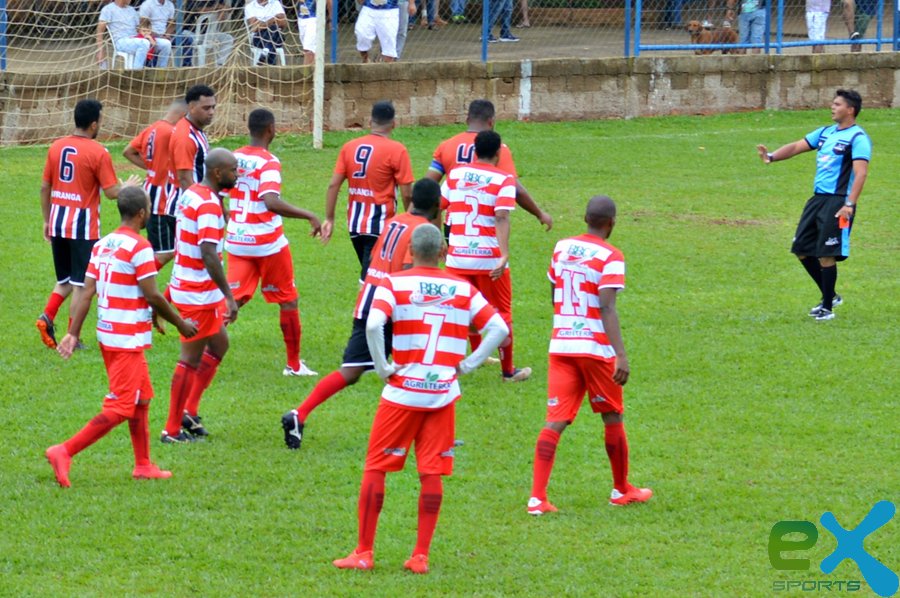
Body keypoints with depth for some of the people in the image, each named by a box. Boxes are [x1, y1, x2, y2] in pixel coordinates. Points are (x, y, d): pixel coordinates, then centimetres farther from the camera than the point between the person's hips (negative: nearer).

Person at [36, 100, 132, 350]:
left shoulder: (56, 147, 4)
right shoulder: (98, 153, -12)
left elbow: (45, 187, 9)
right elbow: (112, 192, -12)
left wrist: (47, 220, 19)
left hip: (58, 223, 5)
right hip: (83, 225, -5)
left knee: (65, 280, 19)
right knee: (80, 283, 3)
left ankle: (47, 316, -3)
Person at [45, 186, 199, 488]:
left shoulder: (101, 245, 8)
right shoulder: (139, 247, -15)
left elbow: (87, 292, 5)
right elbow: (152, 296, -15)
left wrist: (73, 333, 4)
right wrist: (180, 324, -2)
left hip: (107, 334, 9)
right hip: (129, 339, -9)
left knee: (142, 399, 19)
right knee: (120, 408, -6)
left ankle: (143, 465, 25)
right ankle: (65, 452, -13)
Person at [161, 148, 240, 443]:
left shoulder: (191, 194, 8)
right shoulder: (209, 205, -21)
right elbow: (208, 254, -28)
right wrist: (229, 296, -27)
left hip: (184, 285, 10)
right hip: (199, 294, -10)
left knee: (219, 346, 20)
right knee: (191, 360, -1)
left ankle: (189, 412, 22)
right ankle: (173, 430, 5)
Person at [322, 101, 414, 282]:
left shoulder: (349, 147, 5)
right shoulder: (396, 150, -10)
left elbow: (333, 185, 2)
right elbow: (406, 194, -10)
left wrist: (329, 219, 7)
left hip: (355, 223, 5)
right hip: (380, 225, -5)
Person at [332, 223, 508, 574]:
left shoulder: (394, 284, -4)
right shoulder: (463, 290, 5)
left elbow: (373, 324, -21)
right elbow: (498, 328, -1)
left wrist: (383, 367, -10)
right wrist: (467, 364, 3)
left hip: (402, 391, -2)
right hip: (444, 392, 2)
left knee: (375, 468, 7)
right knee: (432, 473, 6)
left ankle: (364, 552, 6)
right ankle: (421, 556, 5)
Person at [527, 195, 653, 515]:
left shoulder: (562, 247, 9)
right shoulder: (610, 258, -10)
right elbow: (608, 308, -19)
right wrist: (621, 355, -23)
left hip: (560, 345, 5)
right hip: (596, 346, -5)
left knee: (555, 422, -1)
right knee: (613, 418, 14)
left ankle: (537, 497, -13)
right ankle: (622, 490, 28)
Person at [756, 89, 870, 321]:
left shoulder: (857, 138, -11)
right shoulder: (826, 132, 14)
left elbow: (861, 172, -20)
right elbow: (797, 147, 13)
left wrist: (850, 204, -30)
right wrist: (771, 157, -4)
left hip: (837, 202, -9)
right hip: (817, 198, 9)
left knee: (826, 256, -6)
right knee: (802, 250, 11)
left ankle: (827, 308, 6)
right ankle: (830, 296, 25)